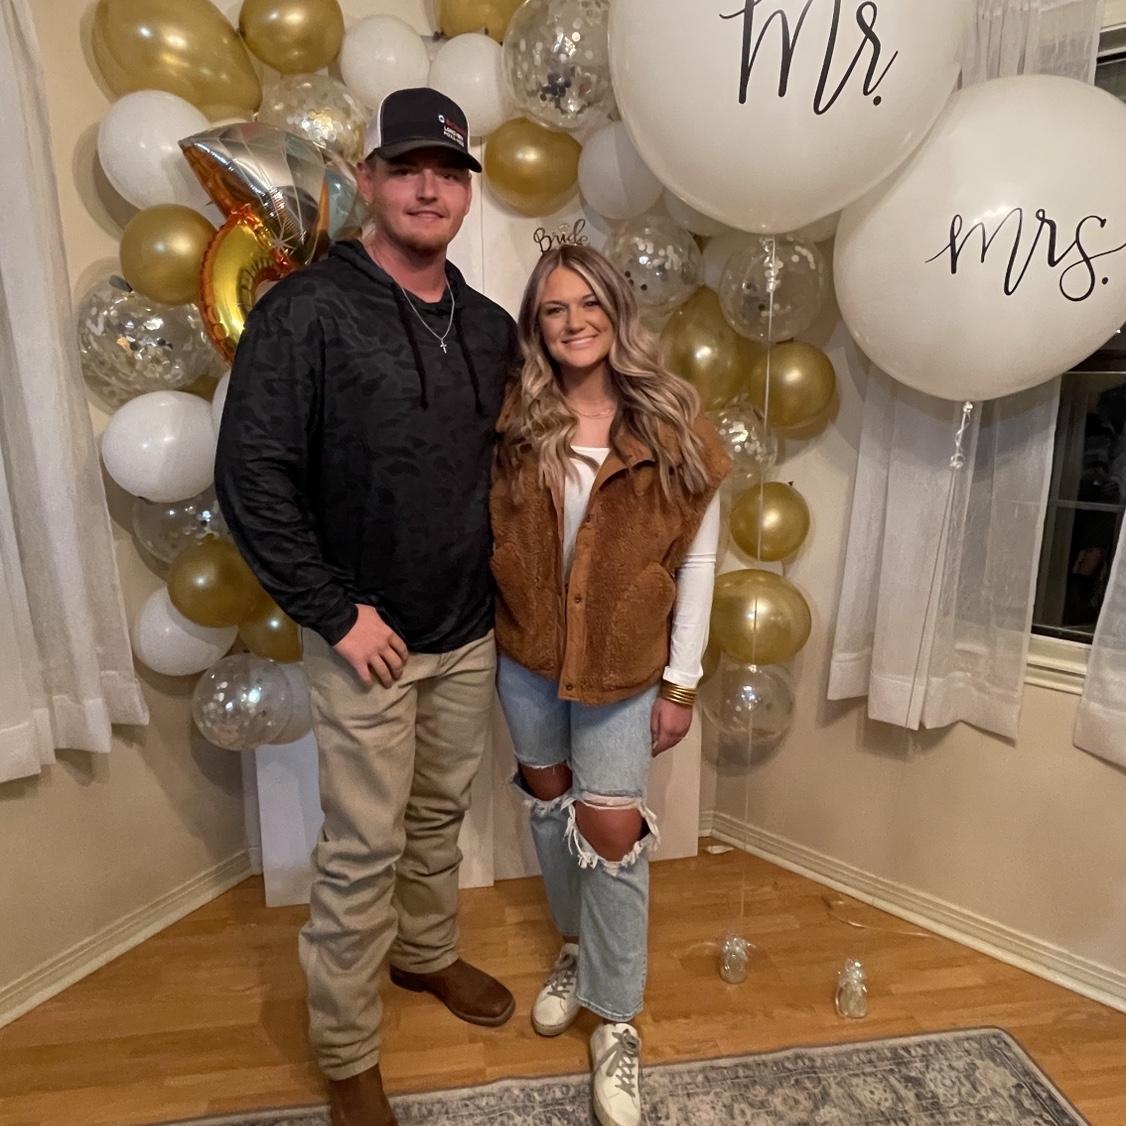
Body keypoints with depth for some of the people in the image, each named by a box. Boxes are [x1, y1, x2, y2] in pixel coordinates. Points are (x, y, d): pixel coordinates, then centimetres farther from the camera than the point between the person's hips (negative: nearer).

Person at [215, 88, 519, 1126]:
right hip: (366, 637, -5)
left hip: (470, 633, 6)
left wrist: (503, 581, 7)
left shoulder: (491, 328, 6)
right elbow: (252, 476, -15)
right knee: (363, 852, 7)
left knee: (441, 817, 22)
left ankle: (429, 953, 48)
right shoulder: (305, 313, -12)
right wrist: (334, 611, -15)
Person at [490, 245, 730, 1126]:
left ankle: (617, 1023, 24)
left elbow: (697, 563, -6)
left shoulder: (673, 428, -9)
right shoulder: (514, 421, -4)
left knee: (611, 828, 0)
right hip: (525, 654, 3)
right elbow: (486, 531, 2)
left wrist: (681, 683, -6)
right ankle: (577, 946, 46)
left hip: (624, 664, -3)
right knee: (549, 801, 18)